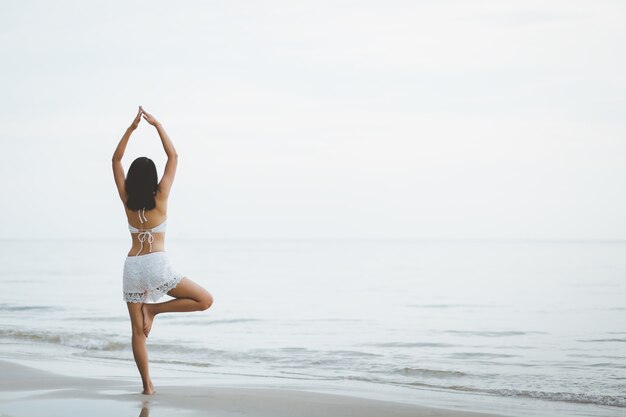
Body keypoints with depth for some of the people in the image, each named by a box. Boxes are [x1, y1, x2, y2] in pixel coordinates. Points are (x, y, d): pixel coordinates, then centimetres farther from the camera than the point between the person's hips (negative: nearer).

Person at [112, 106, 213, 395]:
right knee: (205, 300, 4)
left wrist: (131, 128, 10)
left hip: (132, 266, 4)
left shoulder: (127, 199, 5)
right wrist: (157, 125, 8)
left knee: (138, 330, 6)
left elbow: (116, 160, 14)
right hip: (157, 264, -4)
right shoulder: (160, 197, -1)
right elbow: (173, 157, 5)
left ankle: (147, 384, 3)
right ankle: (154, 309, -4)